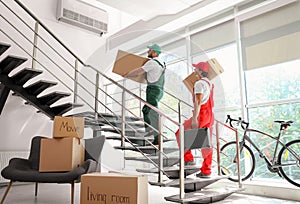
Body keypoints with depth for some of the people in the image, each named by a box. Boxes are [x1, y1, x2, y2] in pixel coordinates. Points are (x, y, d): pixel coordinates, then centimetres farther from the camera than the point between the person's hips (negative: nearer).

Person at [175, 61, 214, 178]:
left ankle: (188, 159, 4)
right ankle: (206, 171, 12)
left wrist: (194, 118, -23)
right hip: (209, 115, 9)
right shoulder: (209, 83, 18)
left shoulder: (199, 83, -12)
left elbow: (198, 102, -21)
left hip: (201, 115, -9)